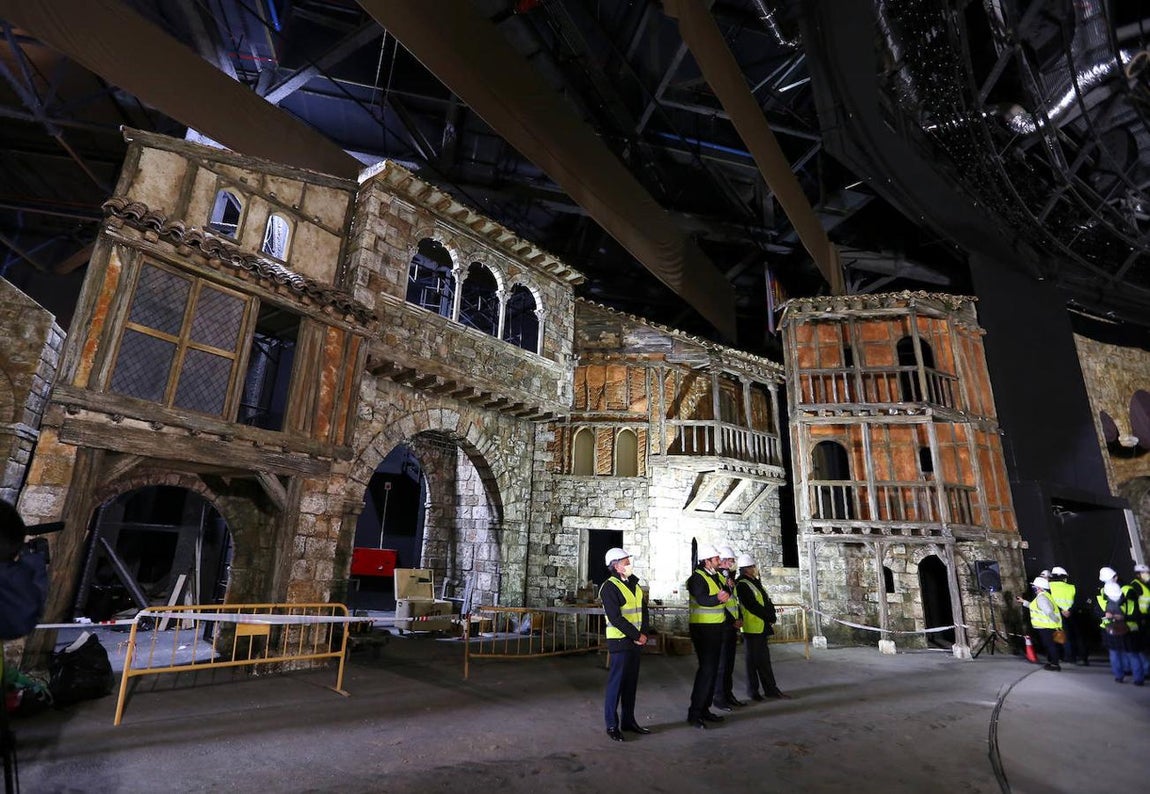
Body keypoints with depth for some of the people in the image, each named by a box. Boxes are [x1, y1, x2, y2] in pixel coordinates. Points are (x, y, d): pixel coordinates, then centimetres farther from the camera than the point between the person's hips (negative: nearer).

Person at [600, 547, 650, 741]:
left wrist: (645, 633, -3)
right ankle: (611, 725, 10)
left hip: (636, 640, 8)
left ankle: (629, 721, 26)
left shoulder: (633, 584, 12)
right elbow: (615, 618, -19)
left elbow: (643, 609, 12)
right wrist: (637, 635, -16)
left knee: (631, 682, 14)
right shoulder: (609, 587, -14)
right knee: (617, 682, -1)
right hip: (620, 641, -8)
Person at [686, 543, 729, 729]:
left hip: (715, 628, 9)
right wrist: (718, 598, -50)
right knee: (706, 669, -11)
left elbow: (723, 597, 15)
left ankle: (704, 709, 26)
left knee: (712, 669, 15)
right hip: (703, 628, -9)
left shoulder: (715, 576, 10)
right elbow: (702, 599, -34)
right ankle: (694, 713, -3)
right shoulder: (697, 578, -18)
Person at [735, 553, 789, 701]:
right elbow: (753, 606, -21)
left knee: (764, 659, 15)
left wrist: (772, 616, -3)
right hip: (752, 628, -9)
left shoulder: (755, 582, 14)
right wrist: (771, 618, -12)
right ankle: (753, 691, 13)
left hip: (762, 627, 9)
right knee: (754, 660, 1)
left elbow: (767, 601, 14)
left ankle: (771, 689, 23)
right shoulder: (742, 585, -16)